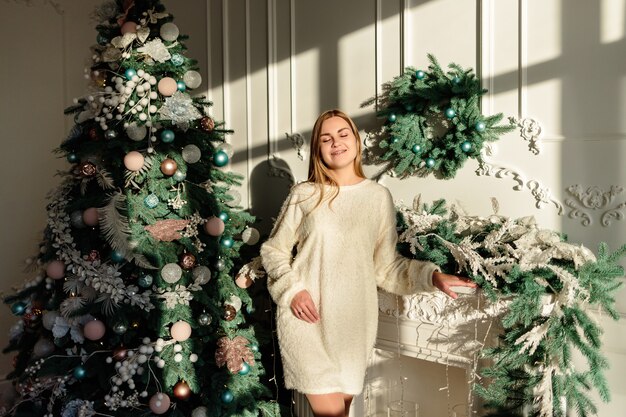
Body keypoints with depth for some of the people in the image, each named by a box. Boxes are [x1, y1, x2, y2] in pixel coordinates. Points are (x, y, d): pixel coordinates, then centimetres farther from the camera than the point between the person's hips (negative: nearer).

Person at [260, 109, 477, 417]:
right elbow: (273, 250, 7)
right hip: (306, 316, -2)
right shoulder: (304, 194, 1)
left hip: (354, 321, 2)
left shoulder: (379, 196, 4)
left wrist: (431, 276, -8)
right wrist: (292, 289, -8)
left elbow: (386, 265, 5)